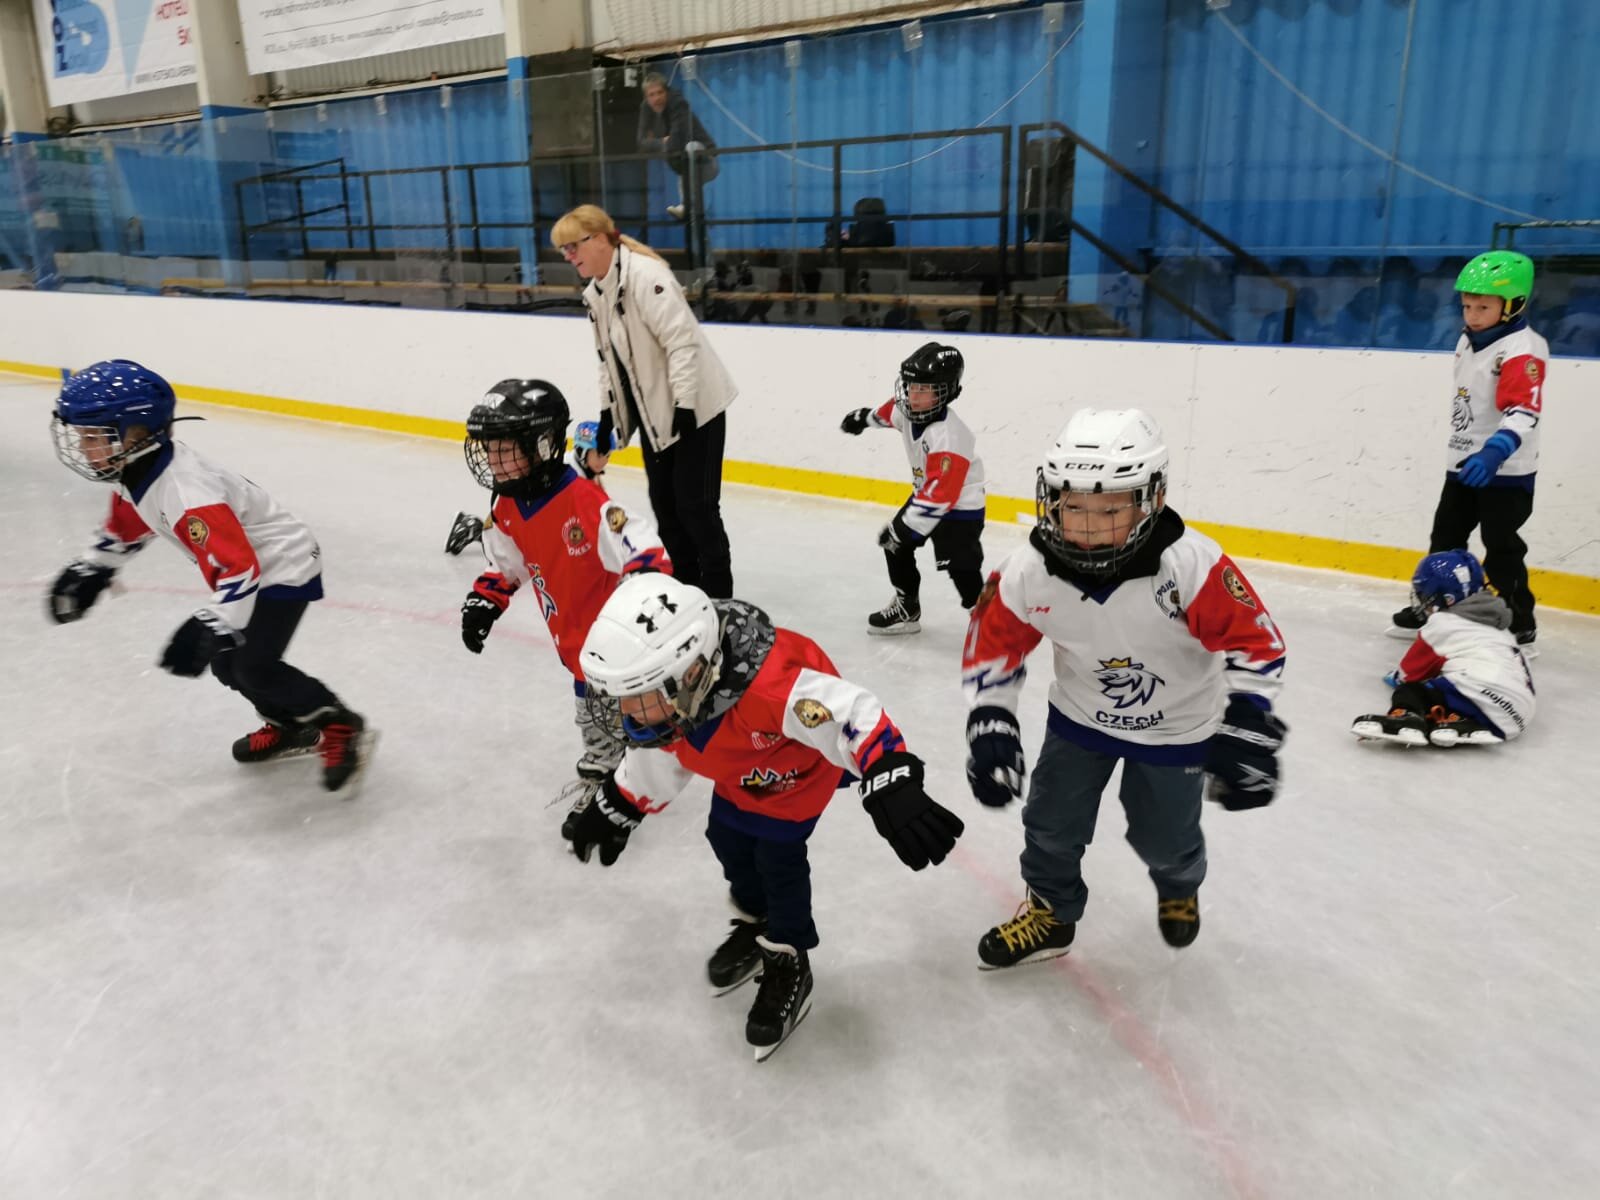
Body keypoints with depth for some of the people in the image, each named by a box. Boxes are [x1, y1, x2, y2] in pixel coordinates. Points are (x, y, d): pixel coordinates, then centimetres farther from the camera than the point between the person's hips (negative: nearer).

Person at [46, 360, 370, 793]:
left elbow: (239, 568, -37)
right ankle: (290, 727, 29)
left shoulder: (188, 492, -34)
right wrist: (88, 571, 20)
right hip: (248, 564, 10)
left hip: (283, 567, -10)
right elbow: (126, 527, 19)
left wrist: (210, 629, -38)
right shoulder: (136, 469, -3)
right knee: (226, 662, 12)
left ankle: (344, 730, -1)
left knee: (254, 666, -15)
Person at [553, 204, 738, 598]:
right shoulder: (596, 292, 9)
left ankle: (718, 591, 7)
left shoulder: (644, 276, -21)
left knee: (694, 502, -6)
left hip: (693, 406, -9)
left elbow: (681, 341, -25)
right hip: (652, 409, 9)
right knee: (663, 500, 12)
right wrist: (608, 412, 14)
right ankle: (687, 580, 26)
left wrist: (684, 404, -25)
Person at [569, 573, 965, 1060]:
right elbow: (657, 753, -2)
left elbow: (855, 714, -50)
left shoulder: (769, 688, -49)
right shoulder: (661, 691, -24)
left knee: (777, 855, -7)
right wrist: (617, 807, 8)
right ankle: (756, 923, 42)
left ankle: (788, 966, 17)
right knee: (728, 838, 13)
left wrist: (890, 786, -61)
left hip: (802, 760, -7)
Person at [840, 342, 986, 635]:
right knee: (895, 543, 16)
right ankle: (906, 608, 32)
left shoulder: (949, 438, -35)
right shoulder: (908, 407, -10)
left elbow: (939, 496, -35)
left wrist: (902, 528, -31)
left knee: (963, 570, -16)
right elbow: (890, 412, 18)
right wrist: (865, 416, 37)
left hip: (960, 507, -9)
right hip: (925, 494, 9)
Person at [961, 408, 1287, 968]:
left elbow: (1254, 644, -22)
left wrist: (1245, 732, -27)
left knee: (1164, 839, 13)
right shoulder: (1030, 571, -25)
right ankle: (1050, 912, 38)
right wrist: (990, 724, -16)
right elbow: (993, 643, -9)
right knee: (1051, 825, 8)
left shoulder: (1192, 565, -34)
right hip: (1080, 715, 2)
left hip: (1175, 727, -2)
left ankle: (1179, 888, 51)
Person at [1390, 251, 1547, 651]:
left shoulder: (1523, 350, -19)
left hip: (1504, 472, -8)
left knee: (1501, 550, -3)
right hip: (1463, 465, 8)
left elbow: (1523, 411, -33)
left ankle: (1520, 626, 9)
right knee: (1444, 541, 14)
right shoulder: (1468, 341, 9)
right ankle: (1429, 609, 26)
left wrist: (1494, 452, -48)